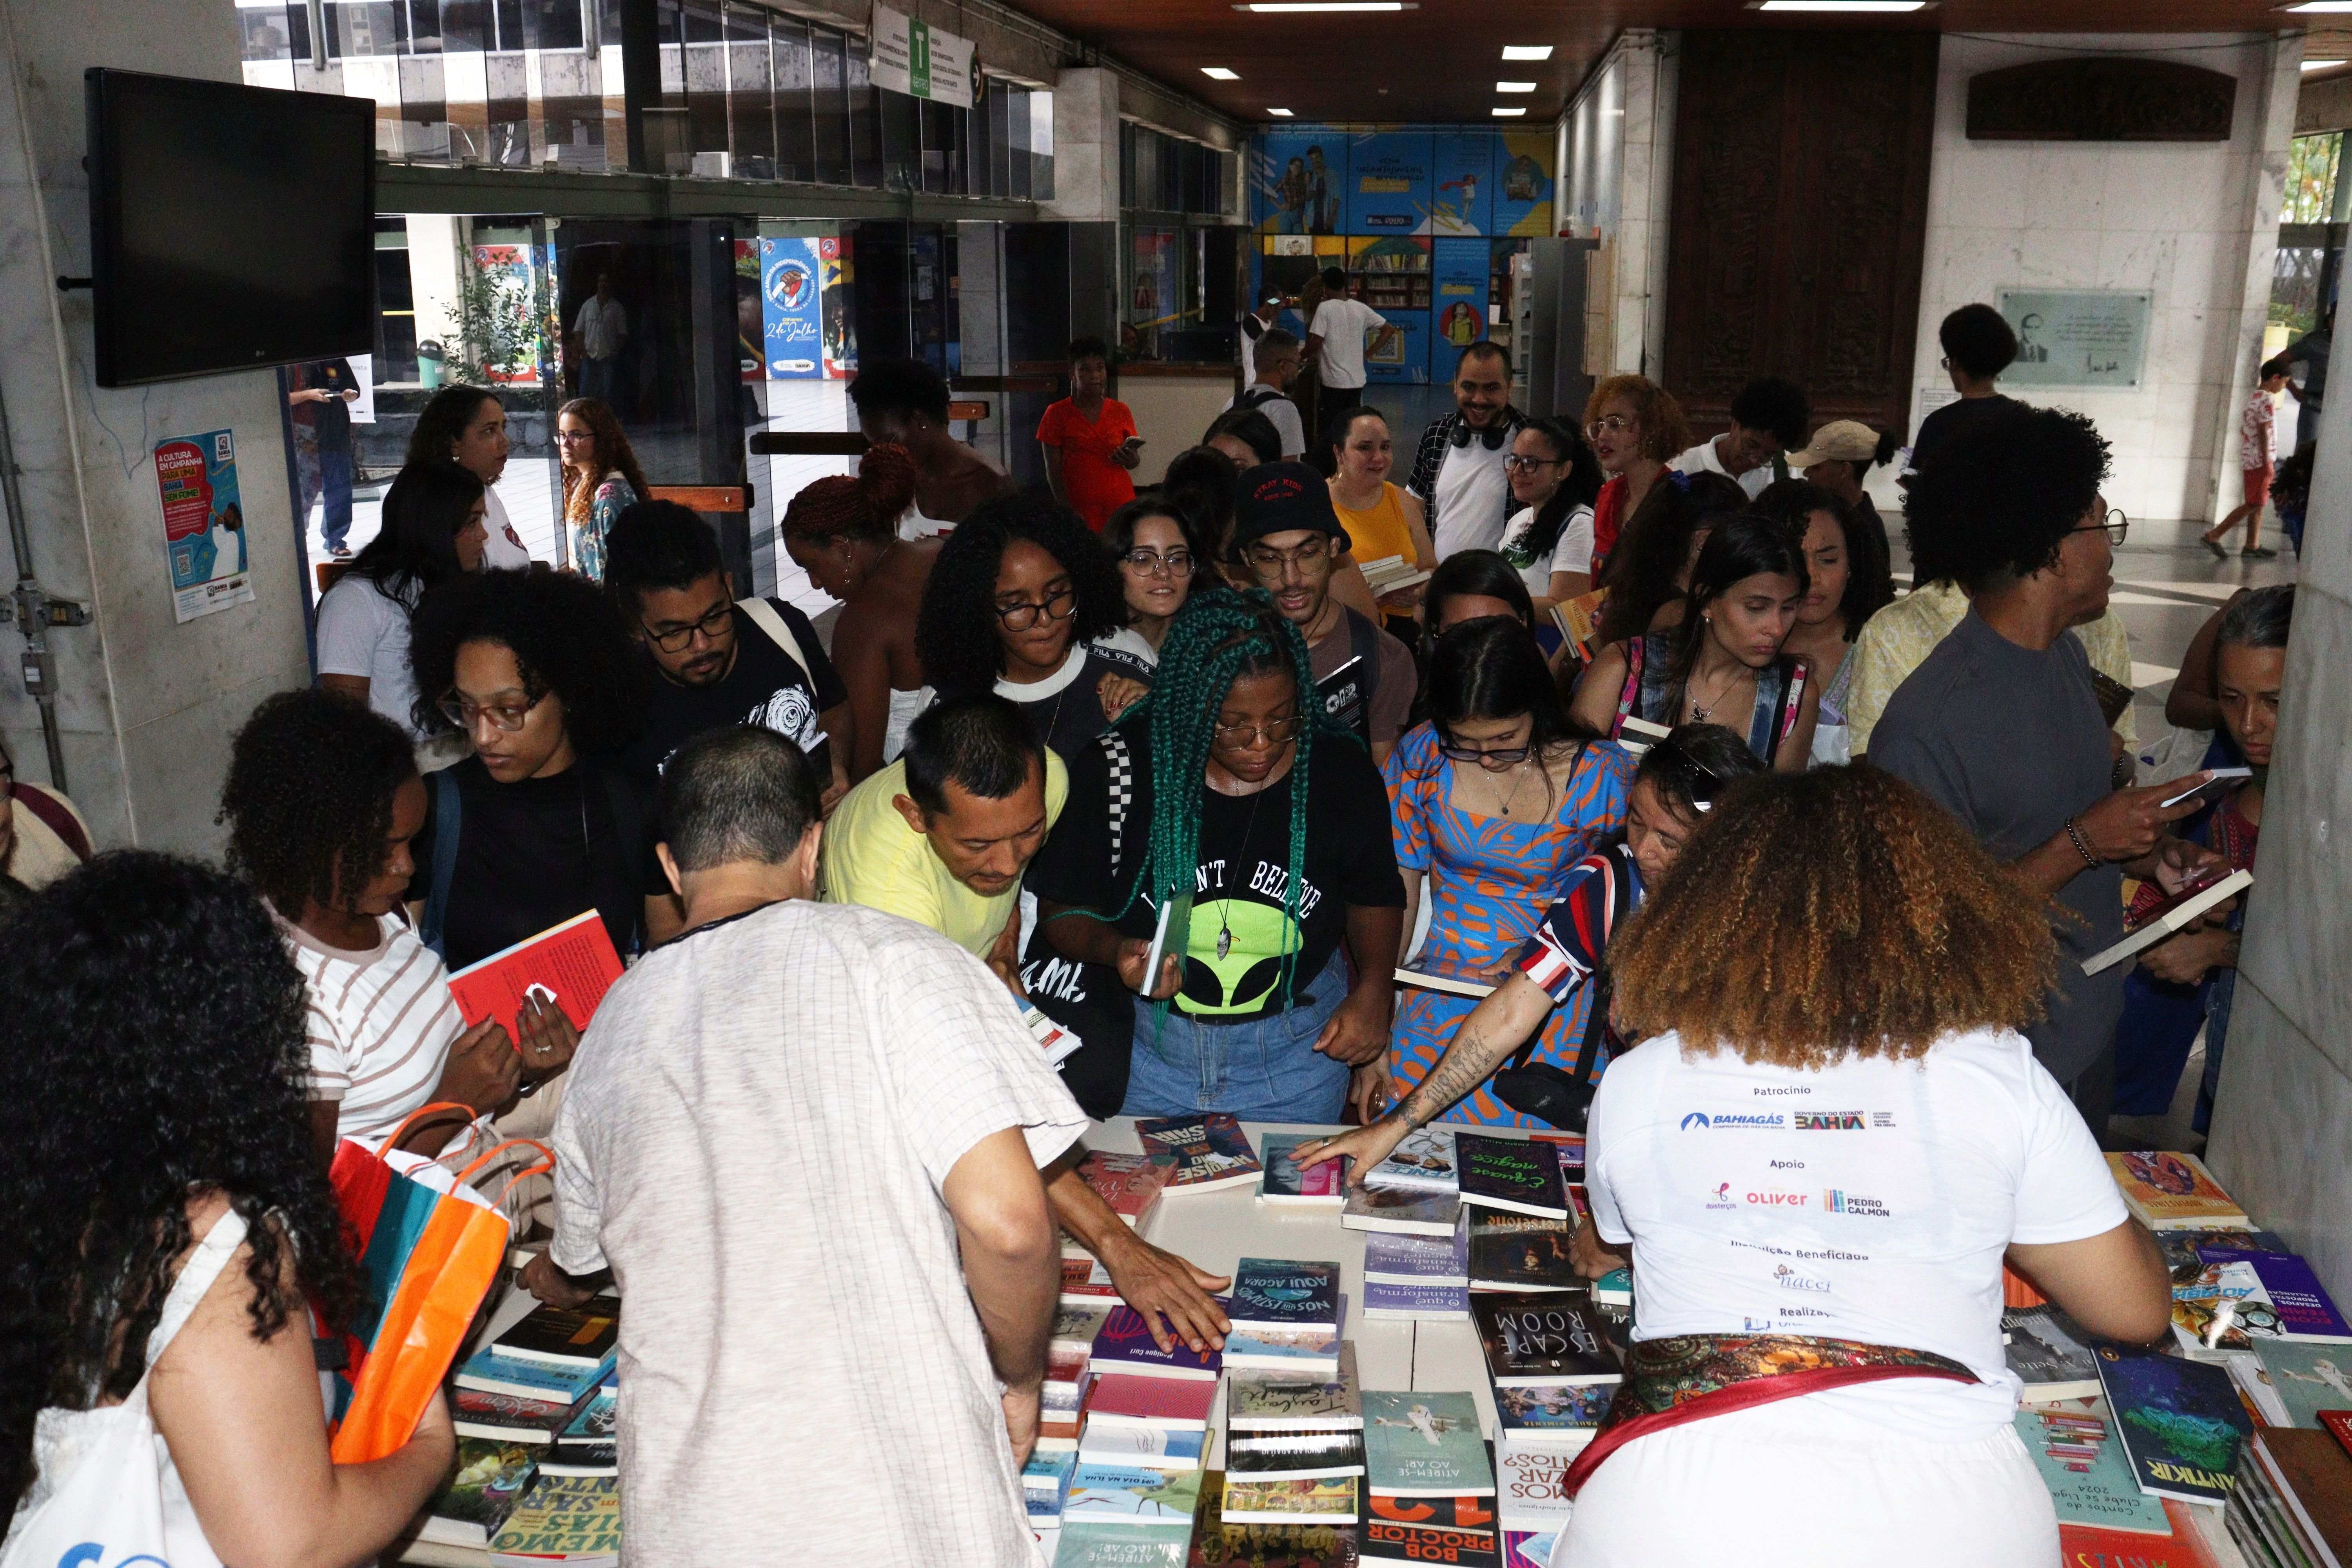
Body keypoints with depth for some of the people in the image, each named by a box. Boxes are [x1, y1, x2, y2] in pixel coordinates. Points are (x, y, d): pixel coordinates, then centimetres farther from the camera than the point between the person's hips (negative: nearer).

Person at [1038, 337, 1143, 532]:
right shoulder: (1057, 414, 2)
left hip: (1120, 505, 2)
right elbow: (1053, 471, 0)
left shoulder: (1120, 411, 9)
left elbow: (1135, 458, 17)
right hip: (1078, 510, -2)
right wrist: (1068, 512, -10)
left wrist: (1132, 460, -8)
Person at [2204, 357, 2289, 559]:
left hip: (2249, 458, 10)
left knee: (2258, 504, 11)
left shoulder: (2252, 396, 15)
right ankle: (2214, 535, -11)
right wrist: (2268, 461, -18)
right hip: (2259, 459, -10)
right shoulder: (2267, 400, -13)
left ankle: (2252, 546, 11)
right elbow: (2264, 432, -18)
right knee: (2255, 505, -9)